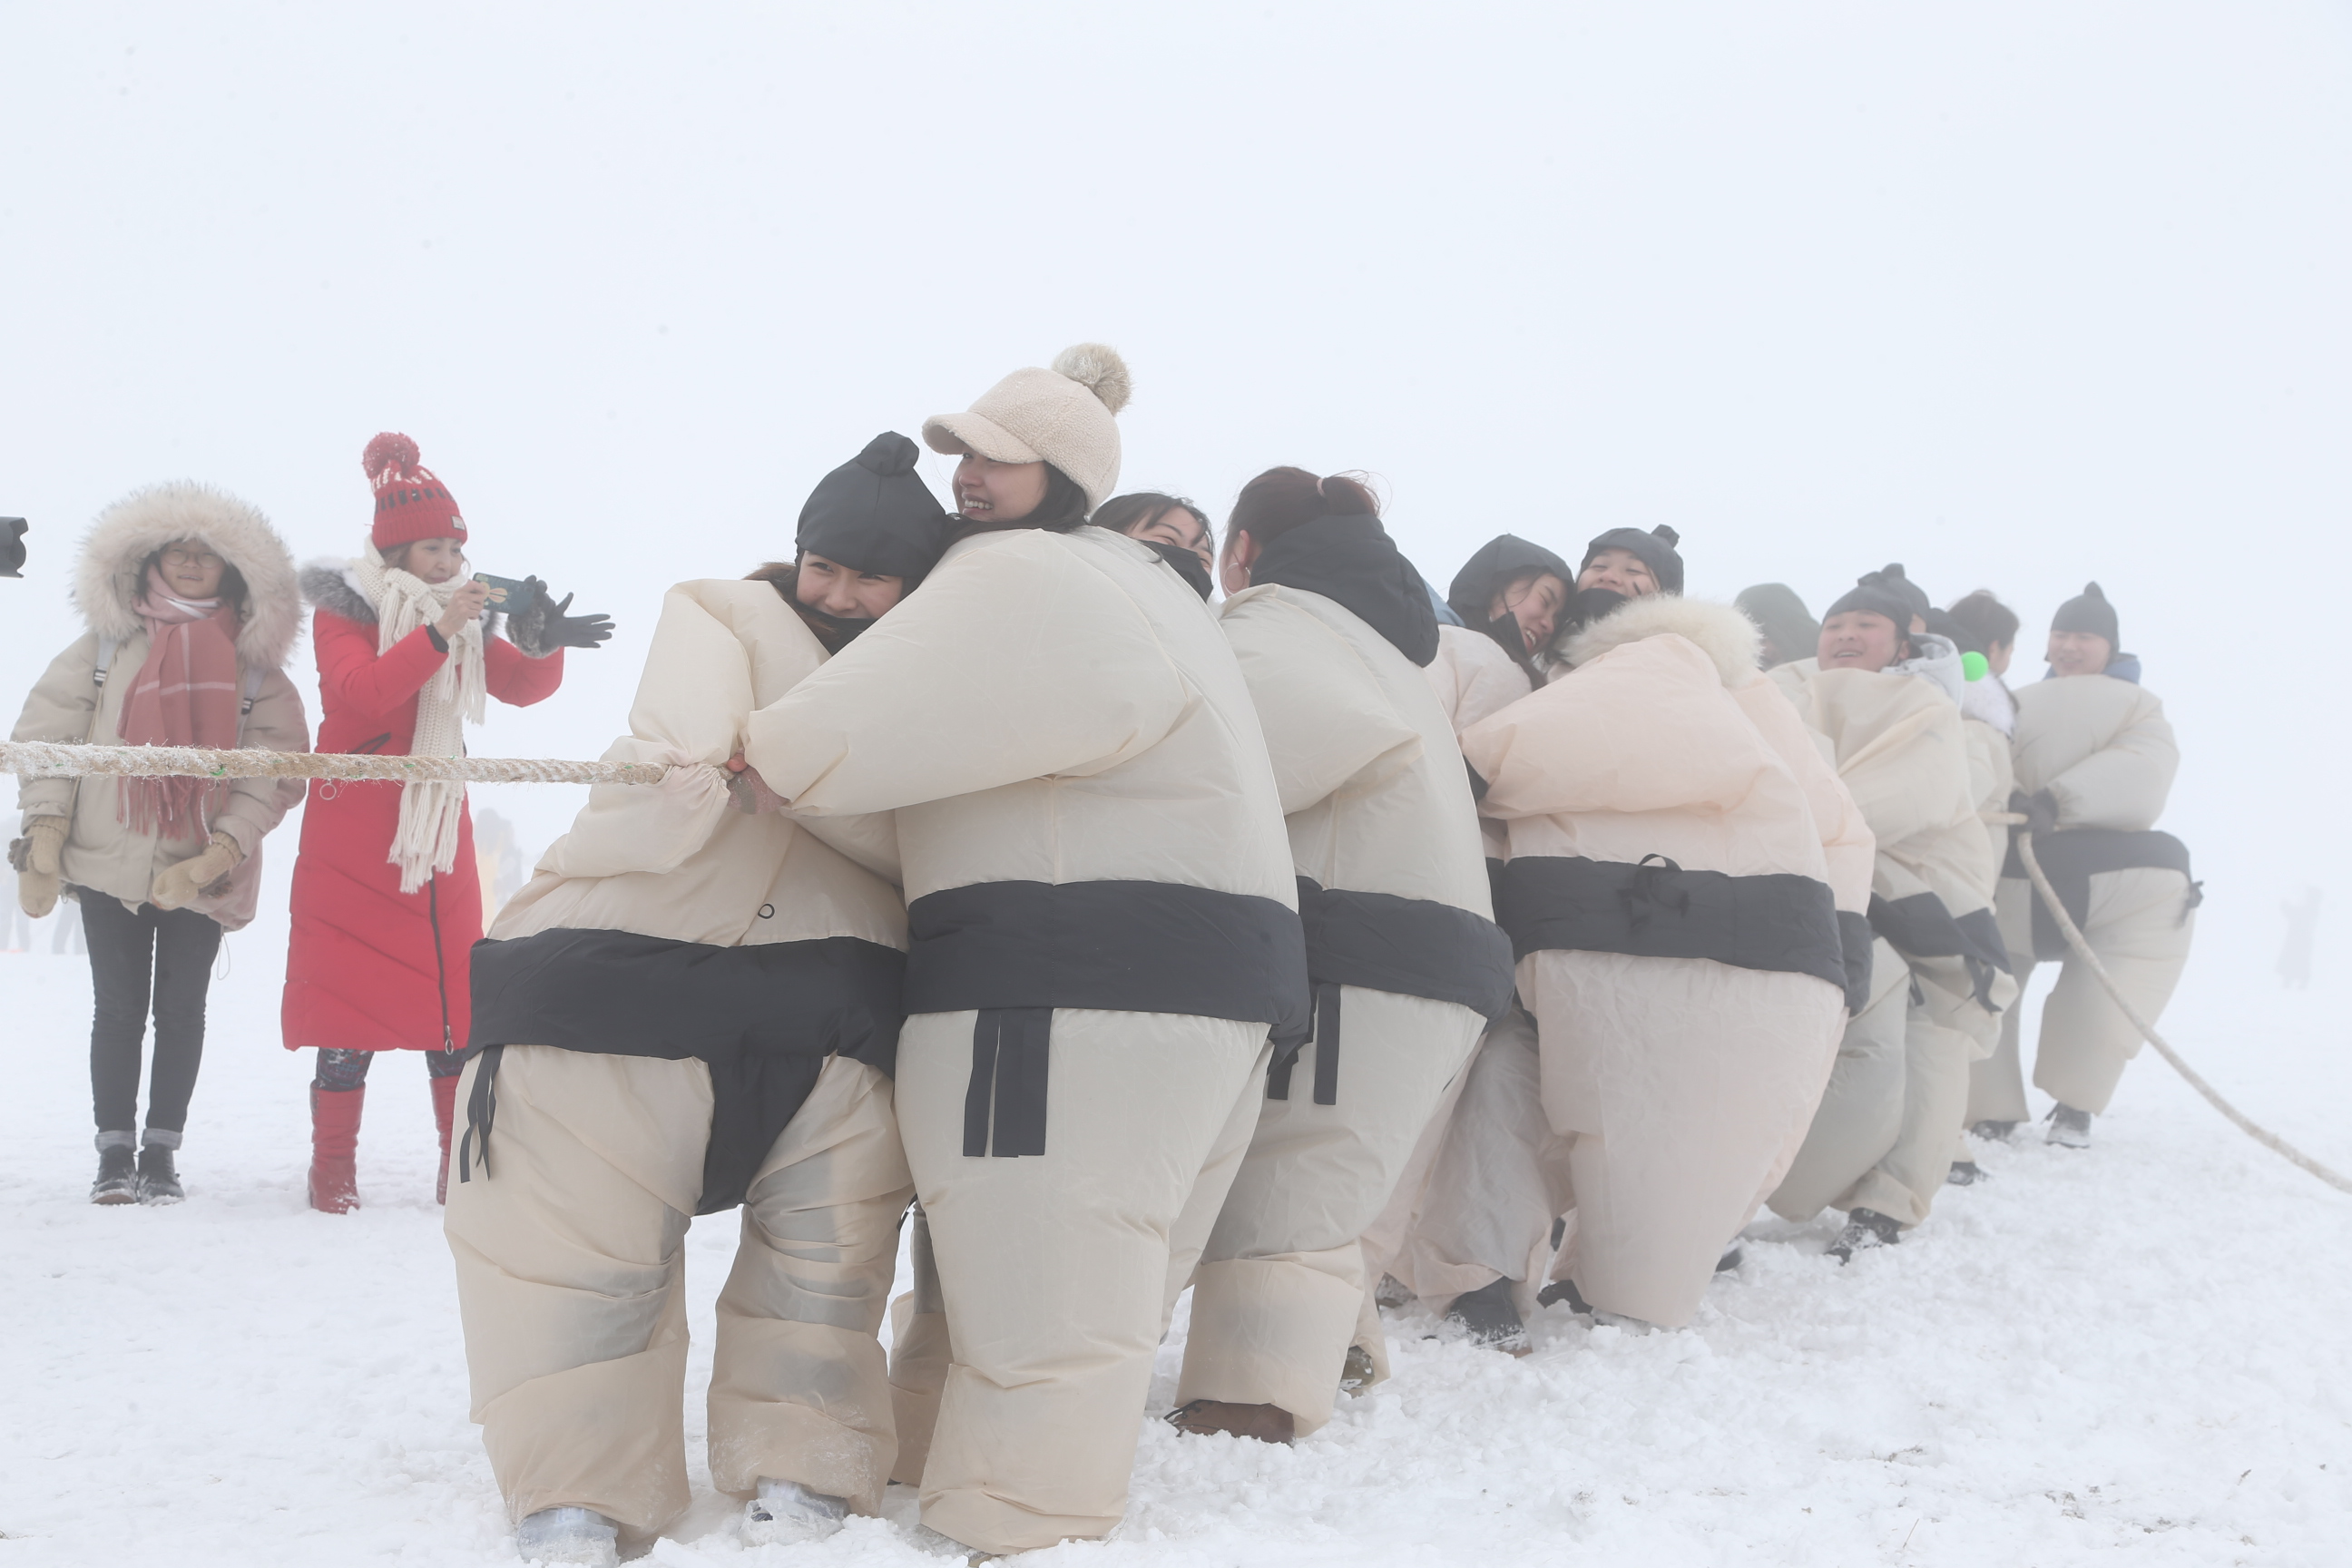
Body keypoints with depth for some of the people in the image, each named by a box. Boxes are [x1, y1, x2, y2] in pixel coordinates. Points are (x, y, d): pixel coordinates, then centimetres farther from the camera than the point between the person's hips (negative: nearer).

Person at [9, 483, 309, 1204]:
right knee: (118, 1005, 2)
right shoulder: (107, 643, 4)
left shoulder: (254, 664, 3)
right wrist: (42, 839, -5)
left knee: (181, 1008, 3)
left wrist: (218, 855, -14)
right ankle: (115, 1151, 13)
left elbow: (272, 771, -3)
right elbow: (48, 732, 3)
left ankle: (162, 1151, 15)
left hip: (200, 871, 0)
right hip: (107, 857, 0)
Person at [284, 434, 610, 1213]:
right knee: (350, 999, -4)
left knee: (456, 995, 1)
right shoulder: (343, 608, -5)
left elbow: (524, 687, 1)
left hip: (439, 828, 4)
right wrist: (438, 633, -32)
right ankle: (333, 1170, 2)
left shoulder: (463, 613, 9)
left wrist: (541, 644, -20)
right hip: (353, 834, -4)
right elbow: (362, 691, -22)